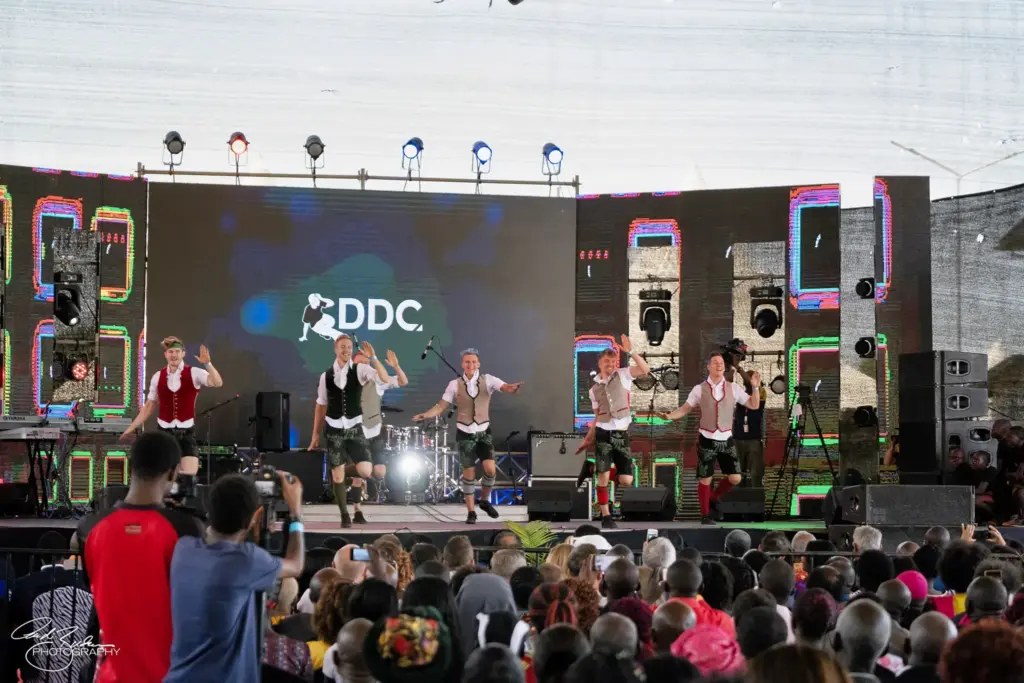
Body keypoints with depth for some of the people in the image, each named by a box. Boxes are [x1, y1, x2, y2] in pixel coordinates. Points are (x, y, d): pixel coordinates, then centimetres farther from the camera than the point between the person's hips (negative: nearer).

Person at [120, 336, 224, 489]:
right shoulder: (158, 377, 4)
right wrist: (131, 427, 8)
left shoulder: (194, 373, -4)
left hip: (187, 432, -2)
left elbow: (217, 383, -21)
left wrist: (207, 364, -35)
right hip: (164, 432, 2)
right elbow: (149, 406, 11)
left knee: (189, 476, -11)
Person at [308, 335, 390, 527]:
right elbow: (320, 405, 11)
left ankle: (346, 471, 21)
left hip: (354, 427, -1)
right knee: (337, 476, 0)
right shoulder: (326, 375, 3)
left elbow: (385, 379, -18)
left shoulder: (360, 369, -2)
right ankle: (345, 515, 16)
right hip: (334, 429, 1)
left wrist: (373, 358, -28)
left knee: (366, 471, -13)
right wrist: (315, 435, 11)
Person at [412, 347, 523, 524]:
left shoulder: (487, 380, -5)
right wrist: (425, 415, -20)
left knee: (490, 470, -12)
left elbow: (505, 387, -22)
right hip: (465, 433, 0)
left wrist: (512, 388, -46)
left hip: (483, 432, 0)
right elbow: (441, 406, -2)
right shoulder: (455, 384, -3)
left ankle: (485, 501, 16)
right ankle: (471, 512, 16)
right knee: (468, 474, 3)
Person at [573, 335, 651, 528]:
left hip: (622, 433, -1)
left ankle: (598, 471, 28)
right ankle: (606, 516, 3)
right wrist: (588, 439, 12)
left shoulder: (622, 375, 4)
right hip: (603, 433, 1)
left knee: (626, 480, -3)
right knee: (603, 477, -7)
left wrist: (631, 352, -21)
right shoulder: (594, 388, 12)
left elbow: (645, 369, -14)